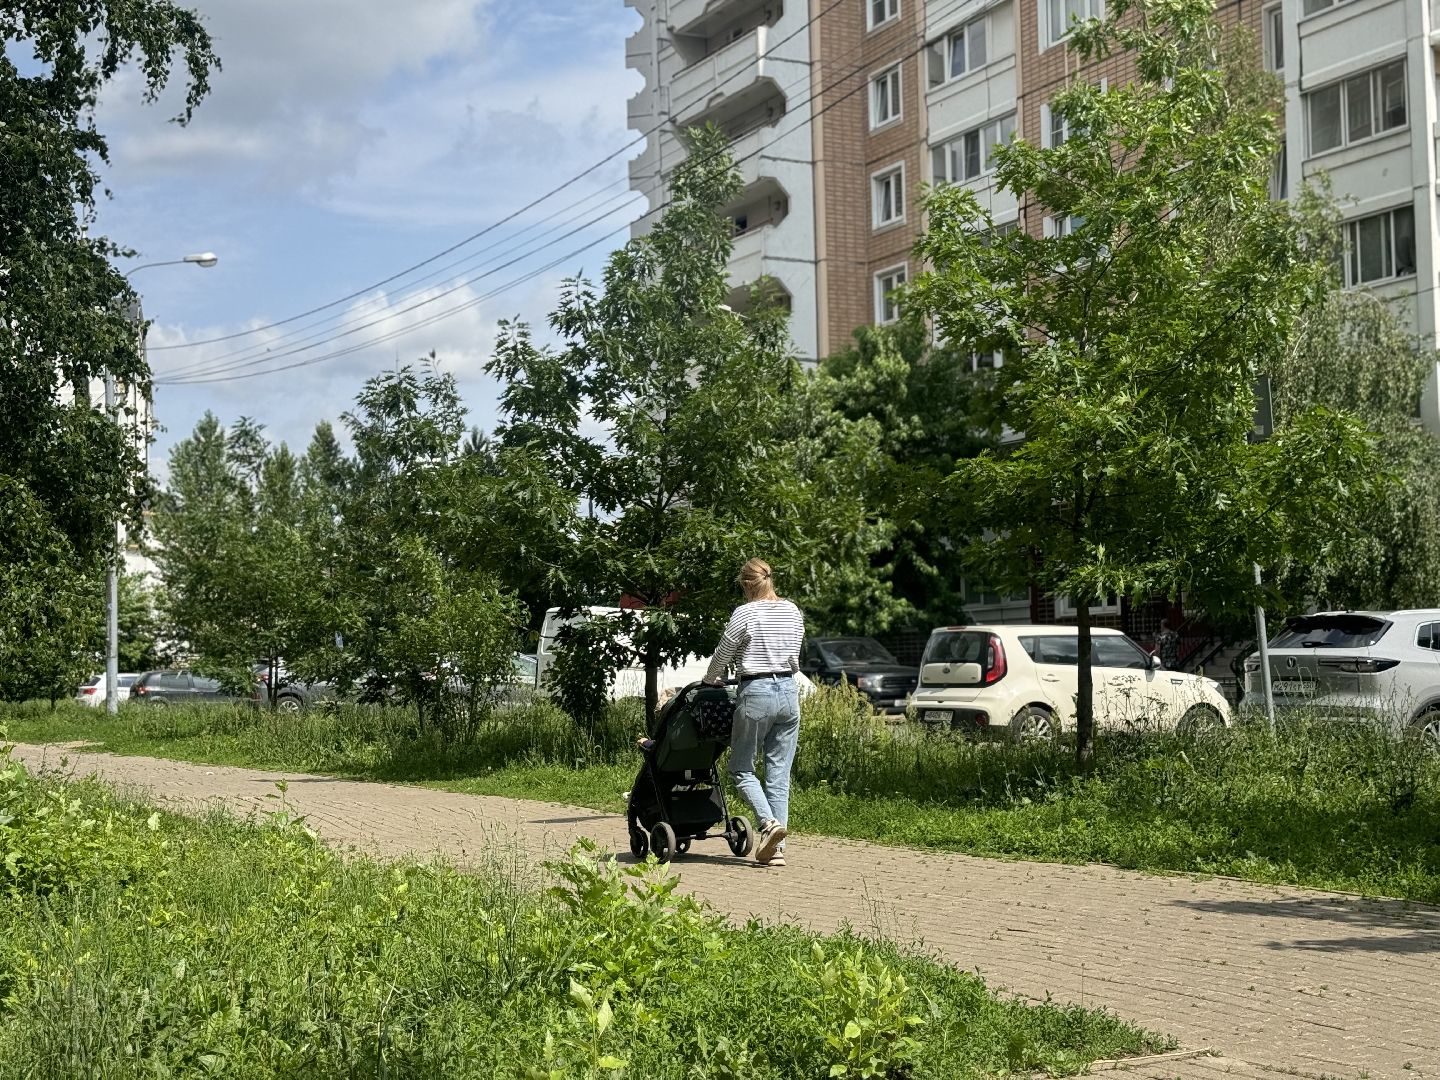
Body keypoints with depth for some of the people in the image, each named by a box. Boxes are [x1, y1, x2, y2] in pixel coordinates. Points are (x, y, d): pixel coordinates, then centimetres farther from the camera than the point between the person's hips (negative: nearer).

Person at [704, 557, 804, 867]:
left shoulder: (744, 614, -8)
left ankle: (768, 823, -14)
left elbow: (722, 656, 1)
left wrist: (710, 681, 19)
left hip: (756, 693, -5)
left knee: (741, 768, 8)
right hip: (789, 691, 5)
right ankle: (776, 849, 4)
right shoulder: (793, 612, 8)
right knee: (779, 774, 6)